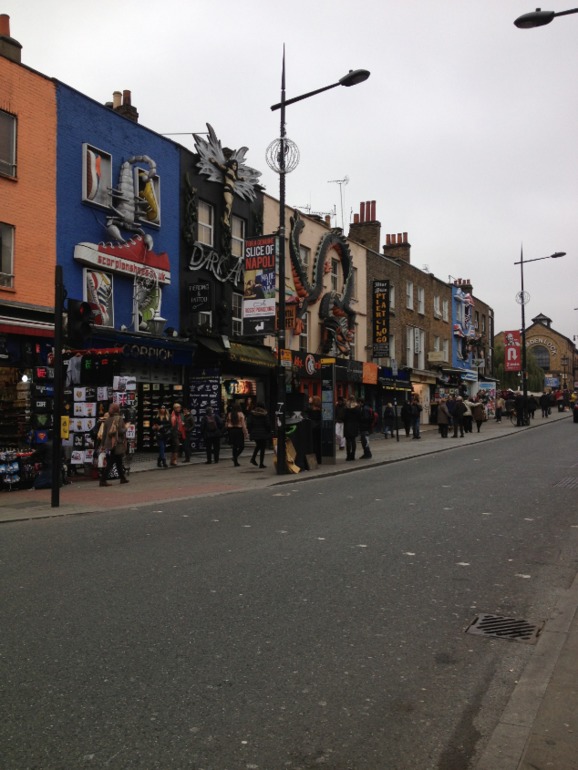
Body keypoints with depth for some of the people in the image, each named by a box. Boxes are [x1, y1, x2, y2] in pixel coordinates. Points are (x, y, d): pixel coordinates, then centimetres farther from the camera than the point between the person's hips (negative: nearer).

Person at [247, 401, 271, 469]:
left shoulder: (251, 414, 0)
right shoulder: (264, 414, -7)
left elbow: (249, 423, -3)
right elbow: (268, 424, -8)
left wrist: (250, 431, 7)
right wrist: (269, 432, 5)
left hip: (254, 433, 3)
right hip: (263, 433, -3)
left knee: (258, 445, 26)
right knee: (262, 448, 3)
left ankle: (253, 458, 10)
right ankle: (261, 464, 3)